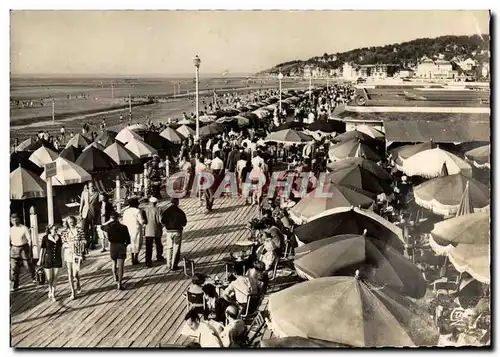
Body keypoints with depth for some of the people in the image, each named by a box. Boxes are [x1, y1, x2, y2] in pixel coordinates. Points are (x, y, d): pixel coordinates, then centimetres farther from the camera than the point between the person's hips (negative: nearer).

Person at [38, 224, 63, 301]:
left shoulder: (59, 237, -2)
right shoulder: (45, 237, -10)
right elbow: (42, 249, -5)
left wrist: (62, 258, 10)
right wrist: (40, 259, -4)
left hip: (57, 259, 2)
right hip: (48, 259, -2)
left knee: (55, 277, 6)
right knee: (49, 278, -1)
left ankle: (53, 293, 20)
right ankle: (50, 289, 28)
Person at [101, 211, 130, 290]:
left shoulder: (109, 227, -7)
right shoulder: (123, 227, -8)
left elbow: (102, 227, 18)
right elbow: (128, 240, -5)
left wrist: (109, 221, 14)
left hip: (112, 246, 1)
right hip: (122, 247, -1)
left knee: (114, 263, 26)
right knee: (120, 266, 0)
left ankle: (115, 277, 41)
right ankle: (119, 283, -4)